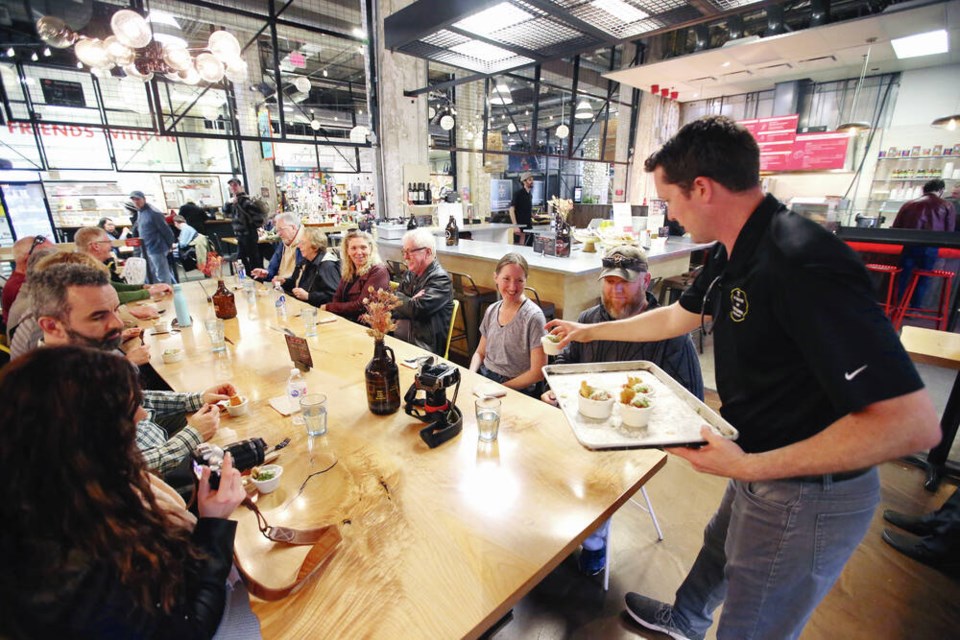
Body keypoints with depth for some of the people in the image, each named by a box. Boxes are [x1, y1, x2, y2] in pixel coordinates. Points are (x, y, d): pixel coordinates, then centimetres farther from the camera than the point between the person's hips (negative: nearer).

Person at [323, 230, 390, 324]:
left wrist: (328, 307, -6)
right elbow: (337, 298, 10)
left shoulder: (378, 271, -12)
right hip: (344, 321, 6)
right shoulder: (348, 270, 10)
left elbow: (361, 306, -16)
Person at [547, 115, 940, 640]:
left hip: (805, 494, -9)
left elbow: (912, 423, -32)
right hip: (758, 468, 9)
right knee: (719, 549, 32)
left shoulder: (804, 266, -32)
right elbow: (677, 317, 14)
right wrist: (589, 331, 19)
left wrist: (750, 466, -30)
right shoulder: (730, 255, -2)